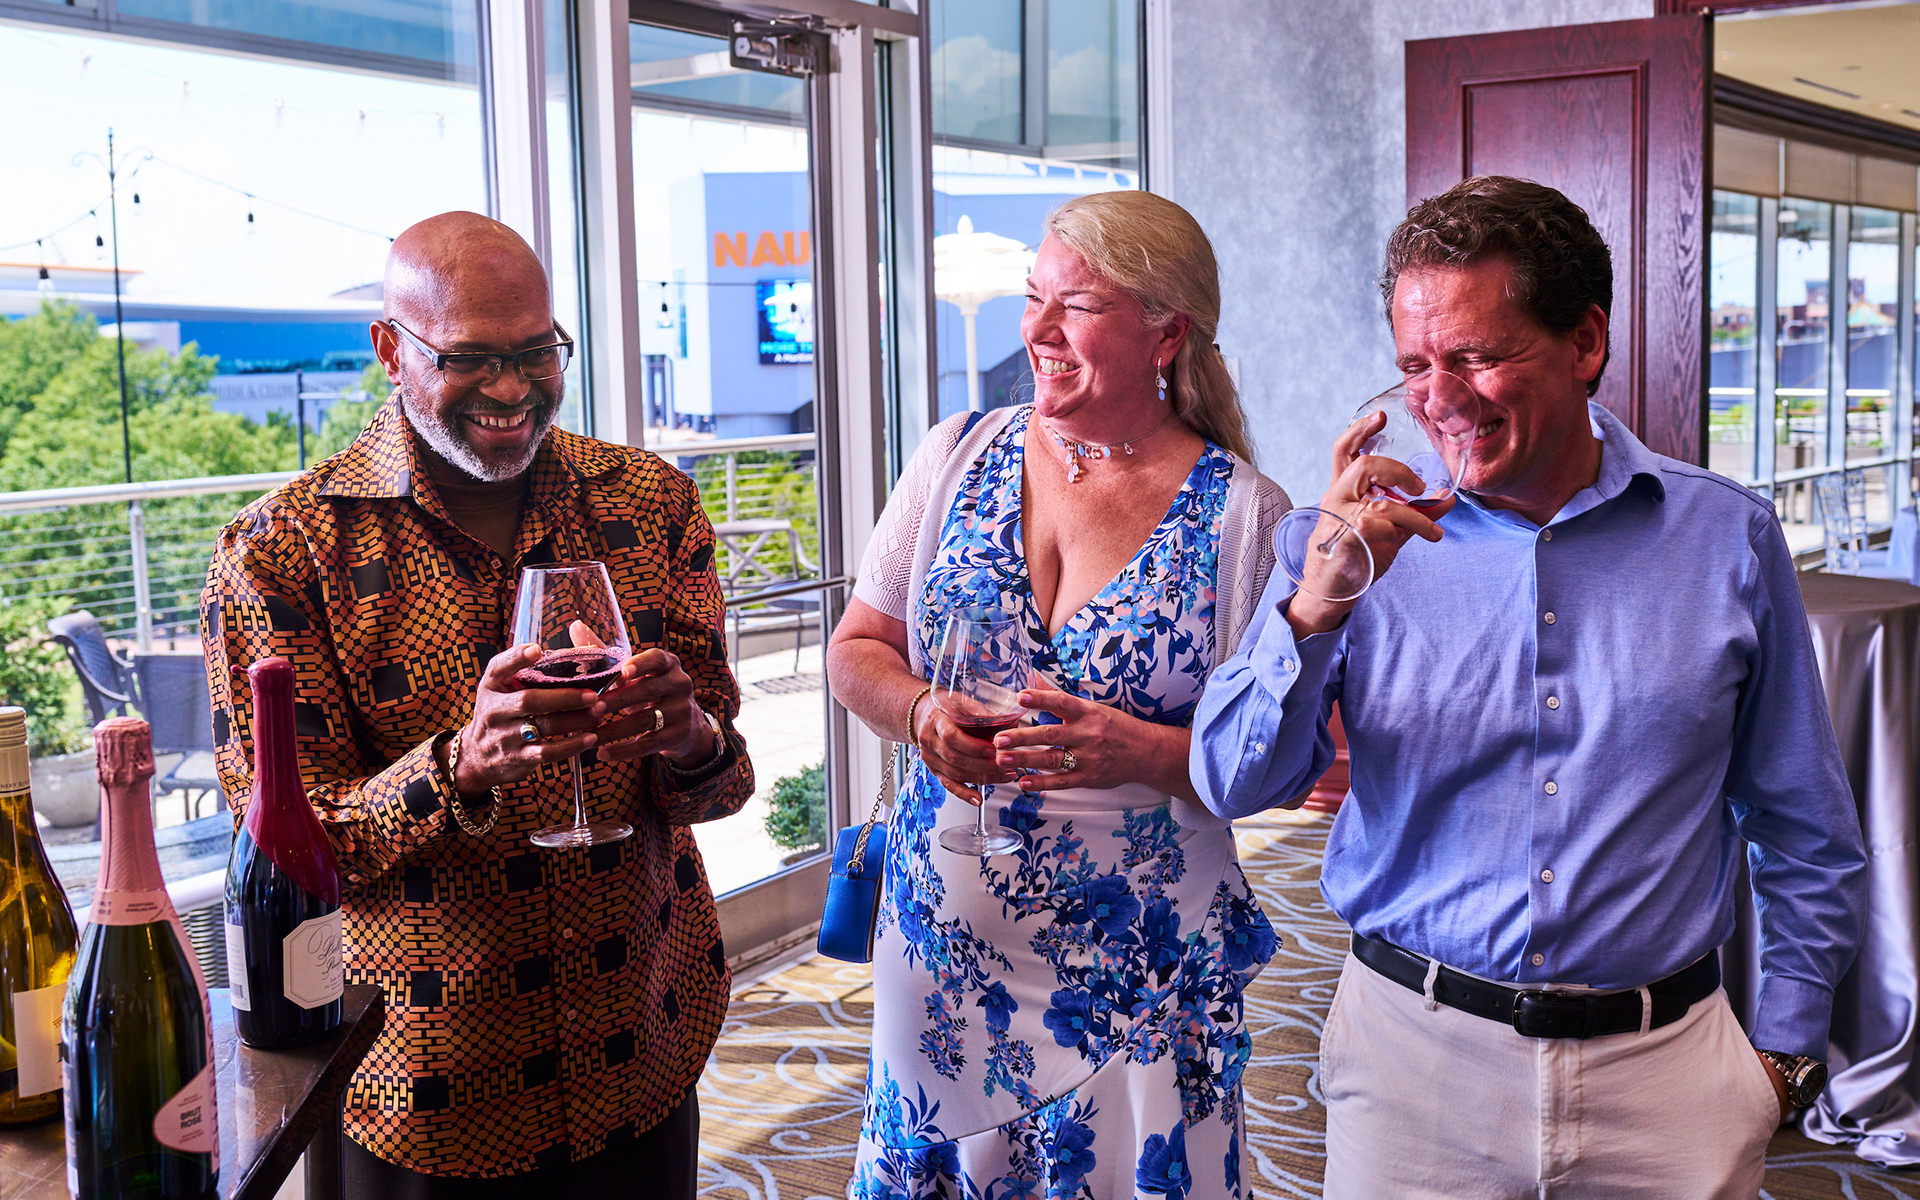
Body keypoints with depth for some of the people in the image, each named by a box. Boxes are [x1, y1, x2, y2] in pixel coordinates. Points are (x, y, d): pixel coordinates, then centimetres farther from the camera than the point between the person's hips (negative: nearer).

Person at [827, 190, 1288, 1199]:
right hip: (944, 943, 3)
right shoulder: (958, 457, 3)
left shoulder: (1243, 513, -7)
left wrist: (1139, 750, -24)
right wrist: (922, 714, -14)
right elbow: (856, 650, 8)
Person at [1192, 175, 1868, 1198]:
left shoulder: (1727, 537, -1)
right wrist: (1316, 609, -24)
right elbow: (1234, 785, -10)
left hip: (1661, 1073, 1)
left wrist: (1784, 1046, 6)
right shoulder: (1366, 538, -3)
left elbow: (1803, 830, 8)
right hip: (1414, 1051, 0)